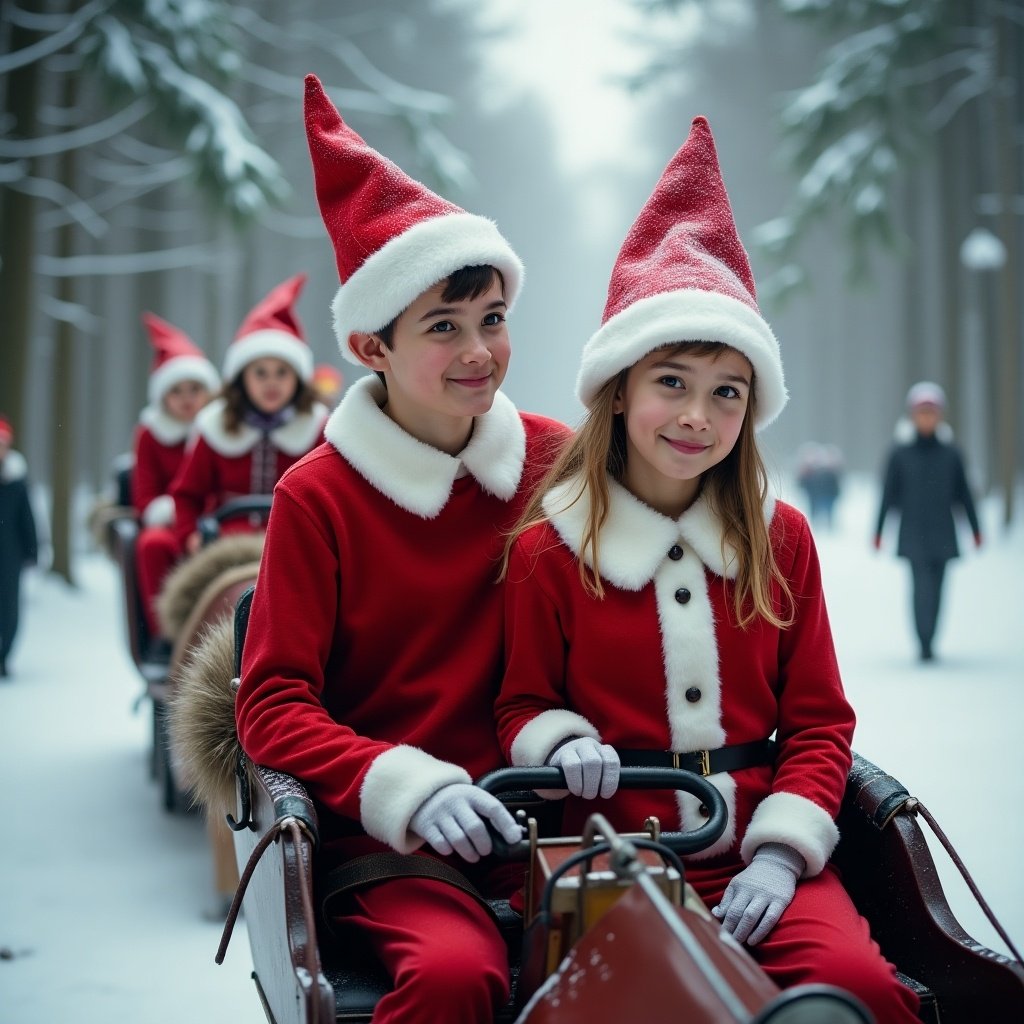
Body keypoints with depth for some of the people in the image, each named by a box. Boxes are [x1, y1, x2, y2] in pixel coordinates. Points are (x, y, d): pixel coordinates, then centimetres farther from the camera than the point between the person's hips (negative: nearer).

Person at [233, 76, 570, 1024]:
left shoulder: (554, 459, 6)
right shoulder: (318, 497, -4)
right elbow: (272, 704, -5)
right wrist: (405, 786, -21)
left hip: (525, 812, 3)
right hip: (381, 833, -3)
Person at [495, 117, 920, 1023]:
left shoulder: (781, 539, 8)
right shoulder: (545, 549, 2)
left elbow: (817, 719, 9)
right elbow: (524, 702, 11)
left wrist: (783, 850, -6)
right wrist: (561, 743, -13)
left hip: (761, 856, 2)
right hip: (616, 855, -2)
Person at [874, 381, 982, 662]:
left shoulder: (950, 453, 2)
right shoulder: (900, 452, -2)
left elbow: (964, 493, 8)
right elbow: (888, 494, 1)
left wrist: (975, 529, 9)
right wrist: (878, 531, 1)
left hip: (942, 533, 2)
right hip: (913, 533, -2)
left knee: (935, 588, 7)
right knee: (921, 585, -13)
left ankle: (929, 641, 18)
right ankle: (924, 645, -17)